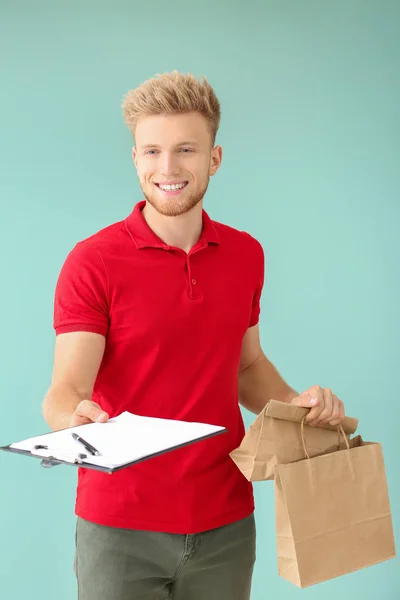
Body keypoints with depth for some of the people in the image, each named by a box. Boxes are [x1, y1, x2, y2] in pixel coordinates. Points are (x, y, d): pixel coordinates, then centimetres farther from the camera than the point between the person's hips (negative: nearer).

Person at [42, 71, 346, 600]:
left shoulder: (246, 255, 4)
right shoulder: (92, 262, -11)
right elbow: (66, 389, -17)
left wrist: (295, 404, -3)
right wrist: (74, 417, -39)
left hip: (226, 523, 4)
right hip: (119, 526, -4)